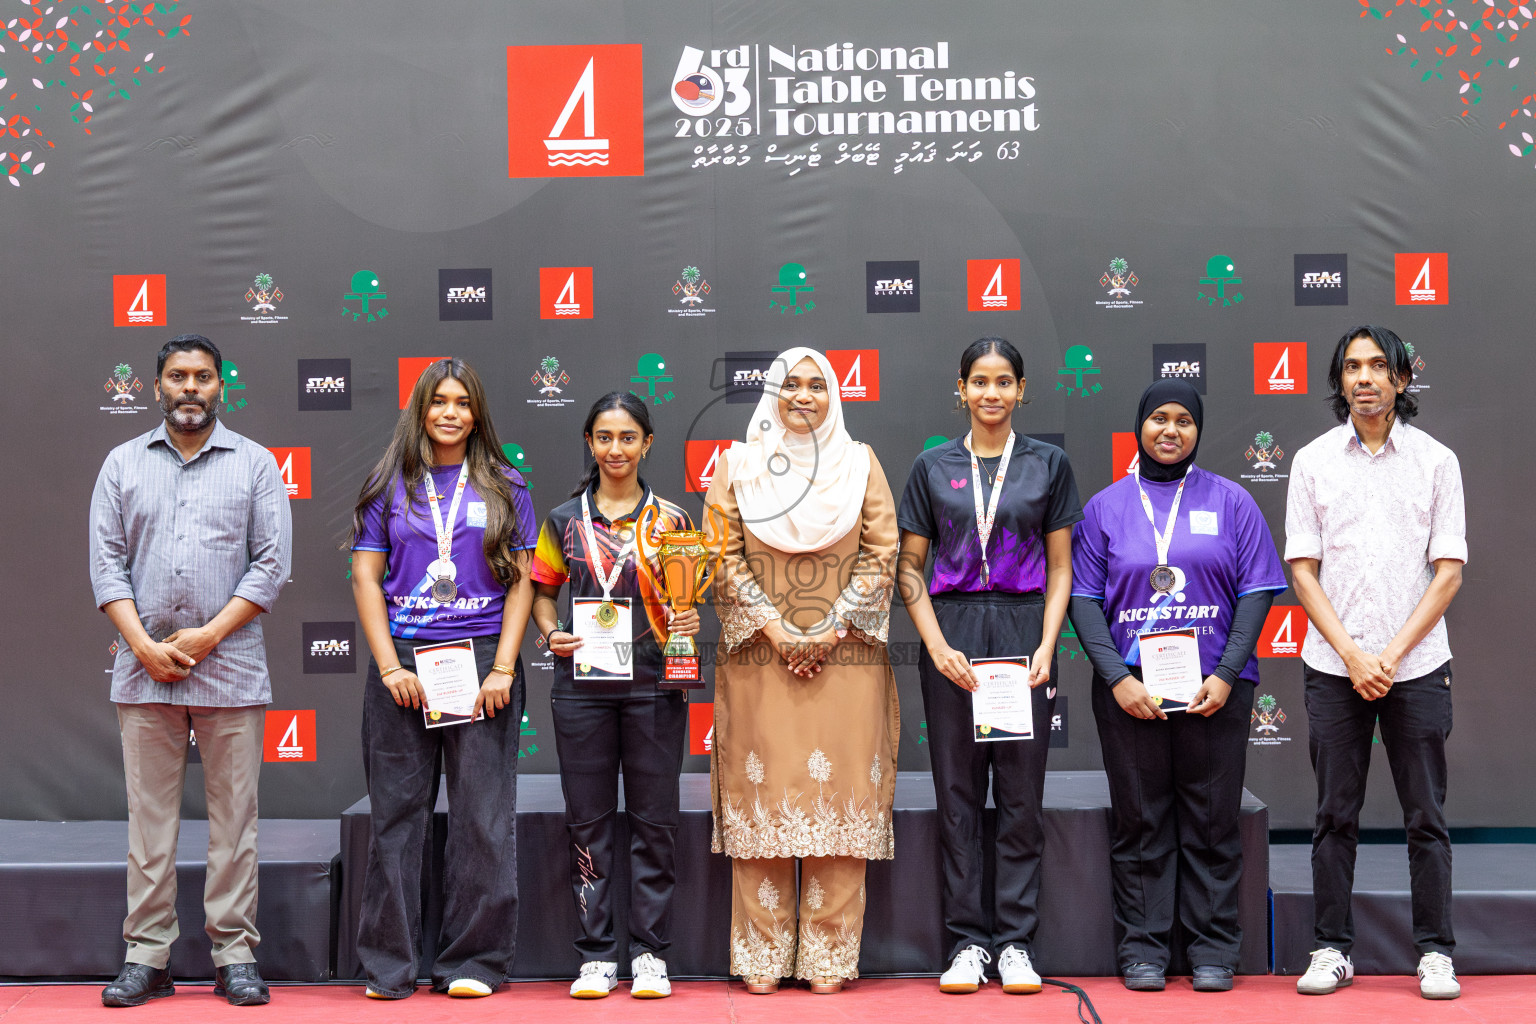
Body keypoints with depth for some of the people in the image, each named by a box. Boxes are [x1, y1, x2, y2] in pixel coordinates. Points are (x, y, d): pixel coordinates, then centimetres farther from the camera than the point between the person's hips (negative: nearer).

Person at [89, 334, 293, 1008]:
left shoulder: (255, 464, 8)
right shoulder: (124, 464, 13)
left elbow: (273, 562, 1)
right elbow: (106, 560, 6)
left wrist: (208, 635, -8)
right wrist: (143, 643, -7)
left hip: (231, 667, -1)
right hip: (144, 668, 1)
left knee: (233, 818, 0)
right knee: (149, 817, 3)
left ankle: (236, 957, 6)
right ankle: (147, 958, 8)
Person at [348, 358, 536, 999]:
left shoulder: (504, 488, 8)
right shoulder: (389, 487, 9)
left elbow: (521, 583, 5)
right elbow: (365, 577, 5)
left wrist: (502, 669, -5)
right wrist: (390, 667, -5)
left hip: (482, 659, 0)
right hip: (403, 661, 0)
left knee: (483, 814, 0)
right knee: (396, 813, 3)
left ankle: (472, 960, 9)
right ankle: (390, 965, 12)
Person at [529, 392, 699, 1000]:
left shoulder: (670, 519, 5)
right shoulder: (564, 521, 8)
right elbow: (543, 591, 16)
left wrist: (690, 621, -9)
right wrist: (551, 632, -2)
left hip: (653, 682, -1)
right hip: (582, 683, 1)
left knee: (653, 819, 3)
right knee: (588, 820, 4)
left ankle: (650, 953, 11)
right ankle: (597, 955, 13)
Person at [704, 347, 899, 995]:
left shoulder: (859, 463, 10)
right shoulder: (738, 464, 9)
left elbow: (882, 553, 3)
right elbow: (721, 553, 1)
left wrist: (832, 629, -8)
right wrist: (772, 626, -10)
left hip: (844, 661, 0)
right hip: (758, 659, 0)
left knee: (838, 796, -1)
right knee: (763, 794, -1)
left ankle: (829, 955, 7)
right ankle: (763, 955, 8)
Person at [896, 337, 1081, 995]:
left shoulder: (1048, 464, 7)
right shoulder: (934, 467, 7)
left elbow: (1060, 568, 6)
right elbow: (910, 568, 6)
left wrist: (1046, 646, -7)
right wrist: (937, 645, -6)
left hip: (1023, 631, 0)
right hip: (951, 632, 0)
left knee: (1022, 792, 2)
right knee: (958, 792, 3)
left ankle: (1016, 941, 10)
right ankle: (967, 941, 11)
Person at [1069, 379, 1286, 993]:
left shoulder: (1230, 502, 8)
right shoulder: (1105, 507, 9)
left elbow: (1257, 592, 4)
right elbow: (1084, 600, 4)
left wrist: (1225, 675, -8)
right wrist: (1117, 678, -8)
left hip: (1215, 689, 0)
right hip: (1129, 690, 0)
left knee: (1212, 822, 4)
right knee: (1139, 823, 3)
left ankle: (1213, 950, 13)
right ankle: (1142, 949, 12)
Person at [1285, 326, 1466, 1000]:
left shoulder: (1437, 461, 3)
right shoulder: (1313, 461, 4)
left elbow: (1449, 571, 0)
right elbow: (1303, 570, 1)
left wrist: (1392, 654, -10)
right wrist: (1353, 656, -9)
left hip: (1418, 666, 0)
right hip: (1333, 666, 1)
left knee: (1426, 817, 4)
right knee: (1336, 815, 5)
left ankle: (1435, 951, 12)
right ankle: (1333, 948, 14)